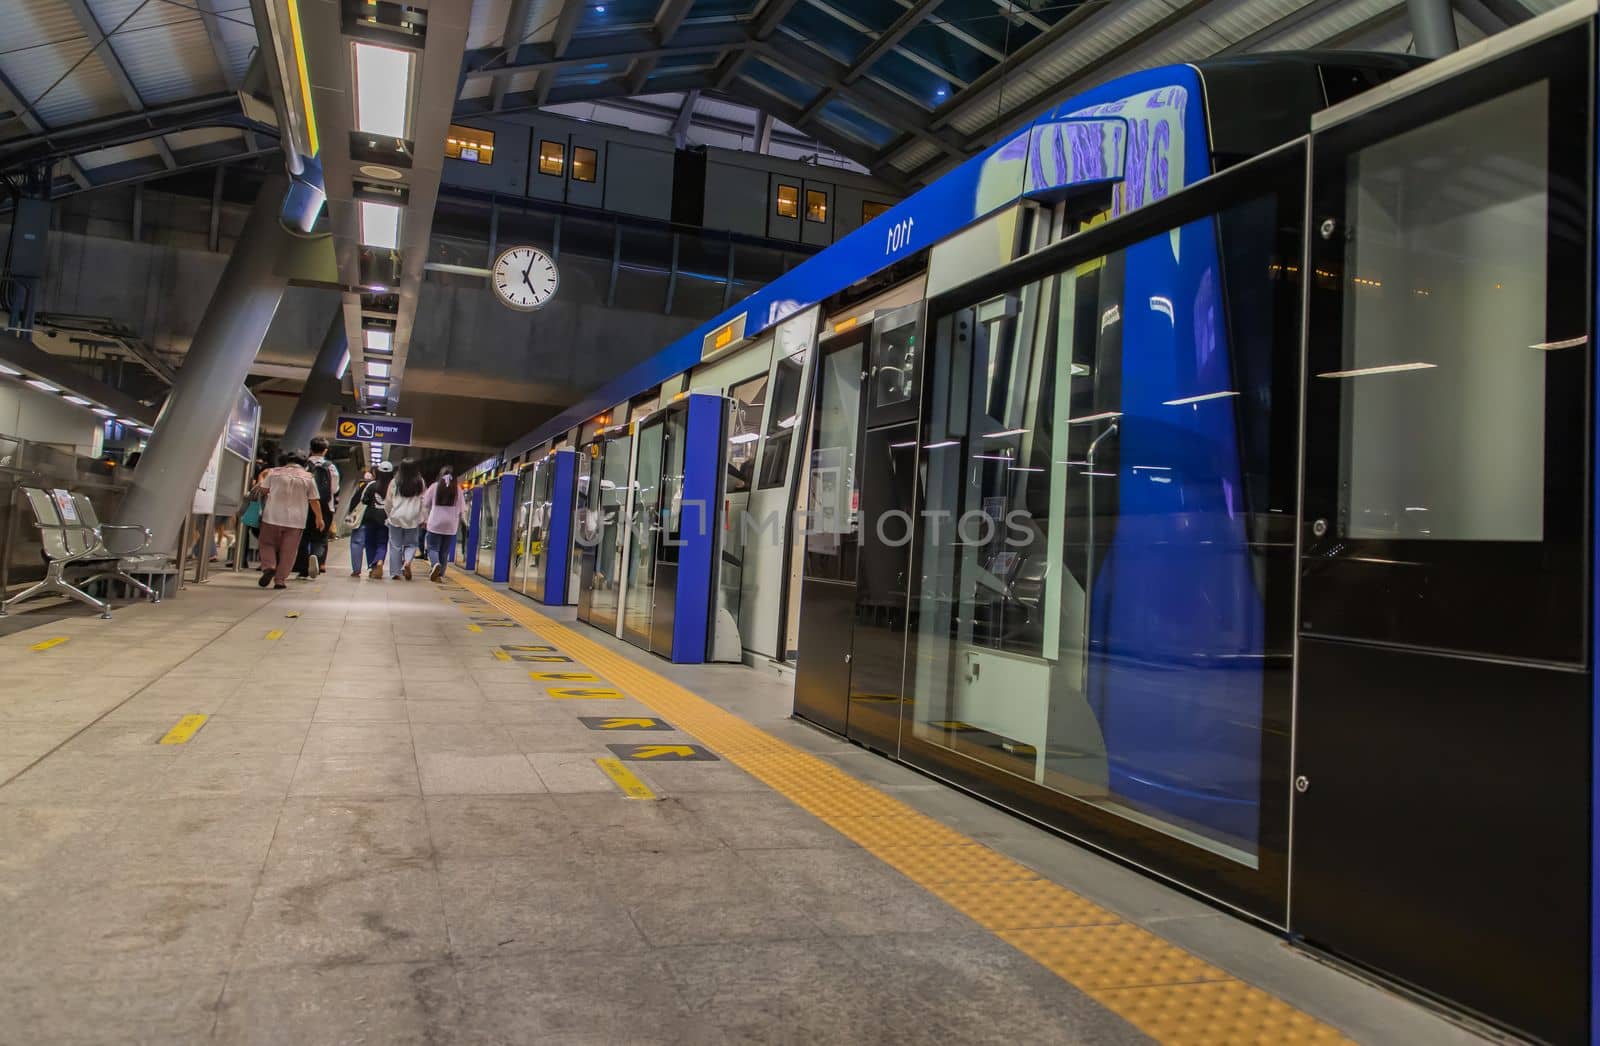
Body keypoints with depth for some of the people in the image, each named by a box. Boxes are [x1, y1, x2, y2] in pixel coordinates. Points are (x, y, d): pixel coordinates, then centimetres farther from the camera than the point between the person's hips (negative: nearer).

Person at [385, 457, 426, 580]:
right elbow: (424, 502, -1)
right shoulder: (420, 483, -3)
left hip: (396, 518, 0)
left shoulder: (395, 482, -3)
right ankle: (407, 562, -16)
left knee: (395, 546, 8)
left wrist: (389, 514, 21)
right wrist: (423, 519, 7)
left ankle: (395, 572, 9)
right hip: (413, 519, 0)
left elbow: (388, 502, 4)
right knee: (411, 544, 12)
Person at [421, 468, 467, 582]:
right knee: (445, 551, 9)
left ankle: (436, 564, -25)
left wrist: (425, 519, 19)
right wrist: (458, 524, 16)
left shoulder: (435, 486, 1)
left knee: (433, 548, 4)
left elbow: (426, 504, 5)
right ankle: (440, 574, 7)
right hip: (451, 525, 1)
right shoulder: (457, 489, 3)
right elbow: (461, 509, 4)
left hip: (435, 523, -1)